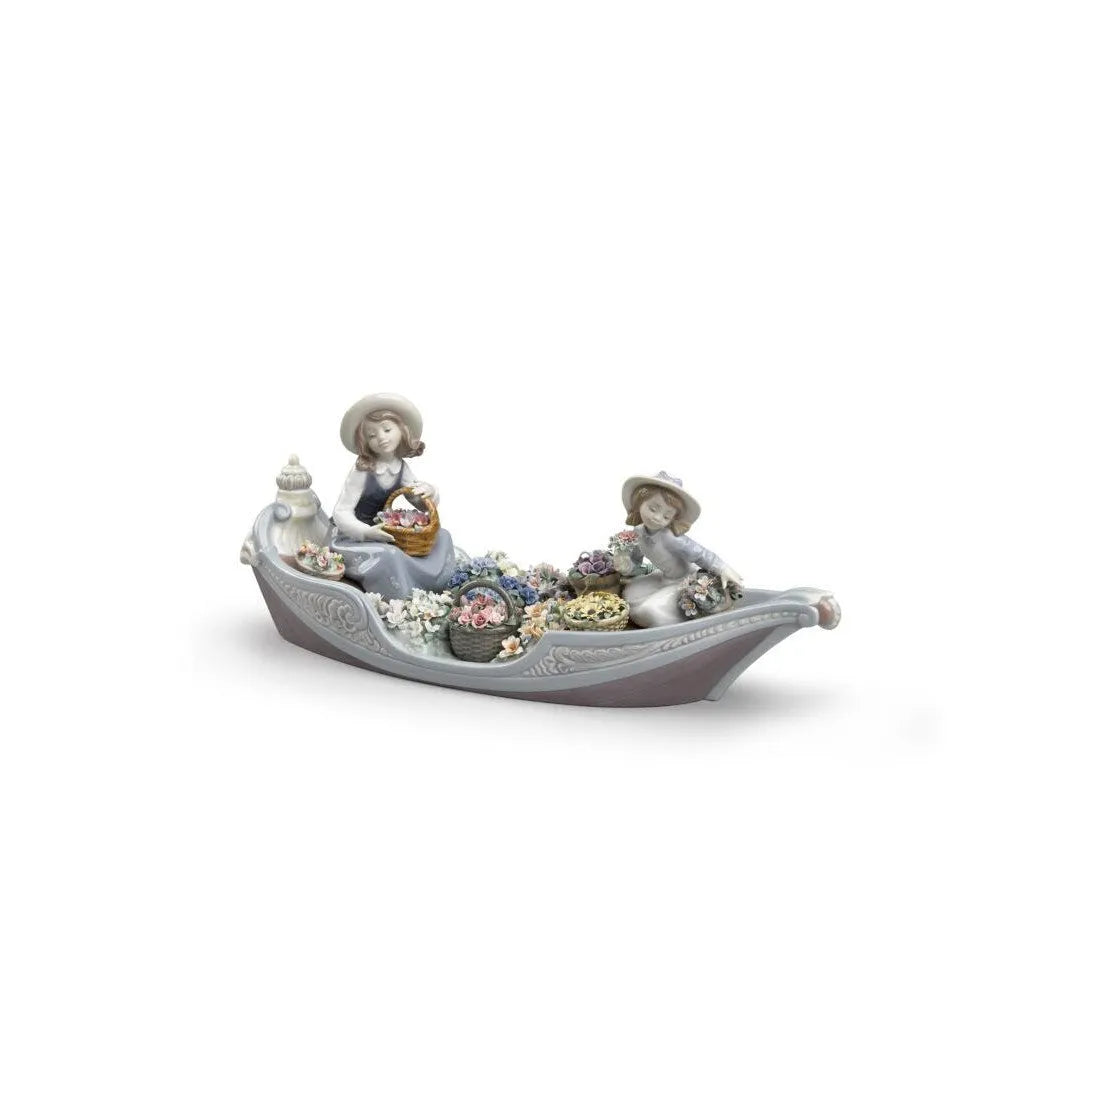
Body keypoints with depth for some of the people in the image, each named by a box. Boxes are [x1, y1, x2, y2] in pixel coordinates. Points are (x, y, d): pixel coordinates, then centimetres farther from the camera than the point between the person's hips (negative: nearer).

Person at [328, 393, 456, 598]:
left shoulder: (401, 468, -3)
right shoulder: (362, 471, -21)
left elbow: (425, 506, 7)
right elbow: (341, 513, -21)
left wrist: (429, 492, -17)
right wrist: (367, 532, -37)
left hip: (382, 530, 7)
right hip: (352, 536, -7)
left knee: (440, 537, 0)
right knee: (386, 557, -36)